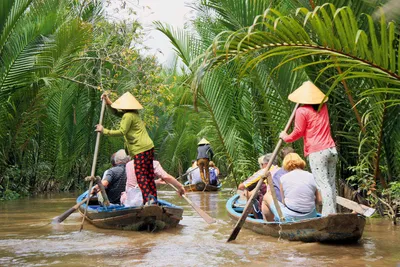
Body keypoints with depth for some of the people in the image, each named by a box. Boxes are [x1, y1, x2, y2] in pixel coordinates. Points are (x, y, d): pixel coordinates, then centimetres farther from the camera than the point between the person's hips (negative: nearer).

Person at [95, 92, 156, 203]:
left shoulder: (128, 116, -11)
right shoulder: (133, 113, 19)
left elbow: (121, 132, -17)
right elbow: (116, 112, 33)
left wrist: (104, 131, -12)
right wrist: (108, 101, 26)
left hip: (141, 149, -10)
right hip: (149, 147, 10)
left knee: (141, 176, -9)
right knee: (149, 175, 11)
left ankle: (147, 201, -13)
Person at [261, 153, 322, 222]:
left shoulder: (284, 178, -4)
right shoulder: (311, 176, 2)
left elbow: (283, 201, 0)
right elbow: (319, 200, 4)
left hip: (289, 217, -3)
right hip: (310, 217, 4)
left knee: (267, 196, 20)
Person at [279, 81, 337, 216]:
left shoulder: (302, 111, -6)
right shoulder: (323, 107, 13)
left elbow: (298, 133, -1)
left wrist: (285, 137, 16)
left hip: (317, 153, -6)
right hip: (331, 149, 6)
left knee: (323, 185, -8)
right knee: (331, 184, 9)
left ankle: (329, 215, -11)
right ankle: (332, 213, 13)